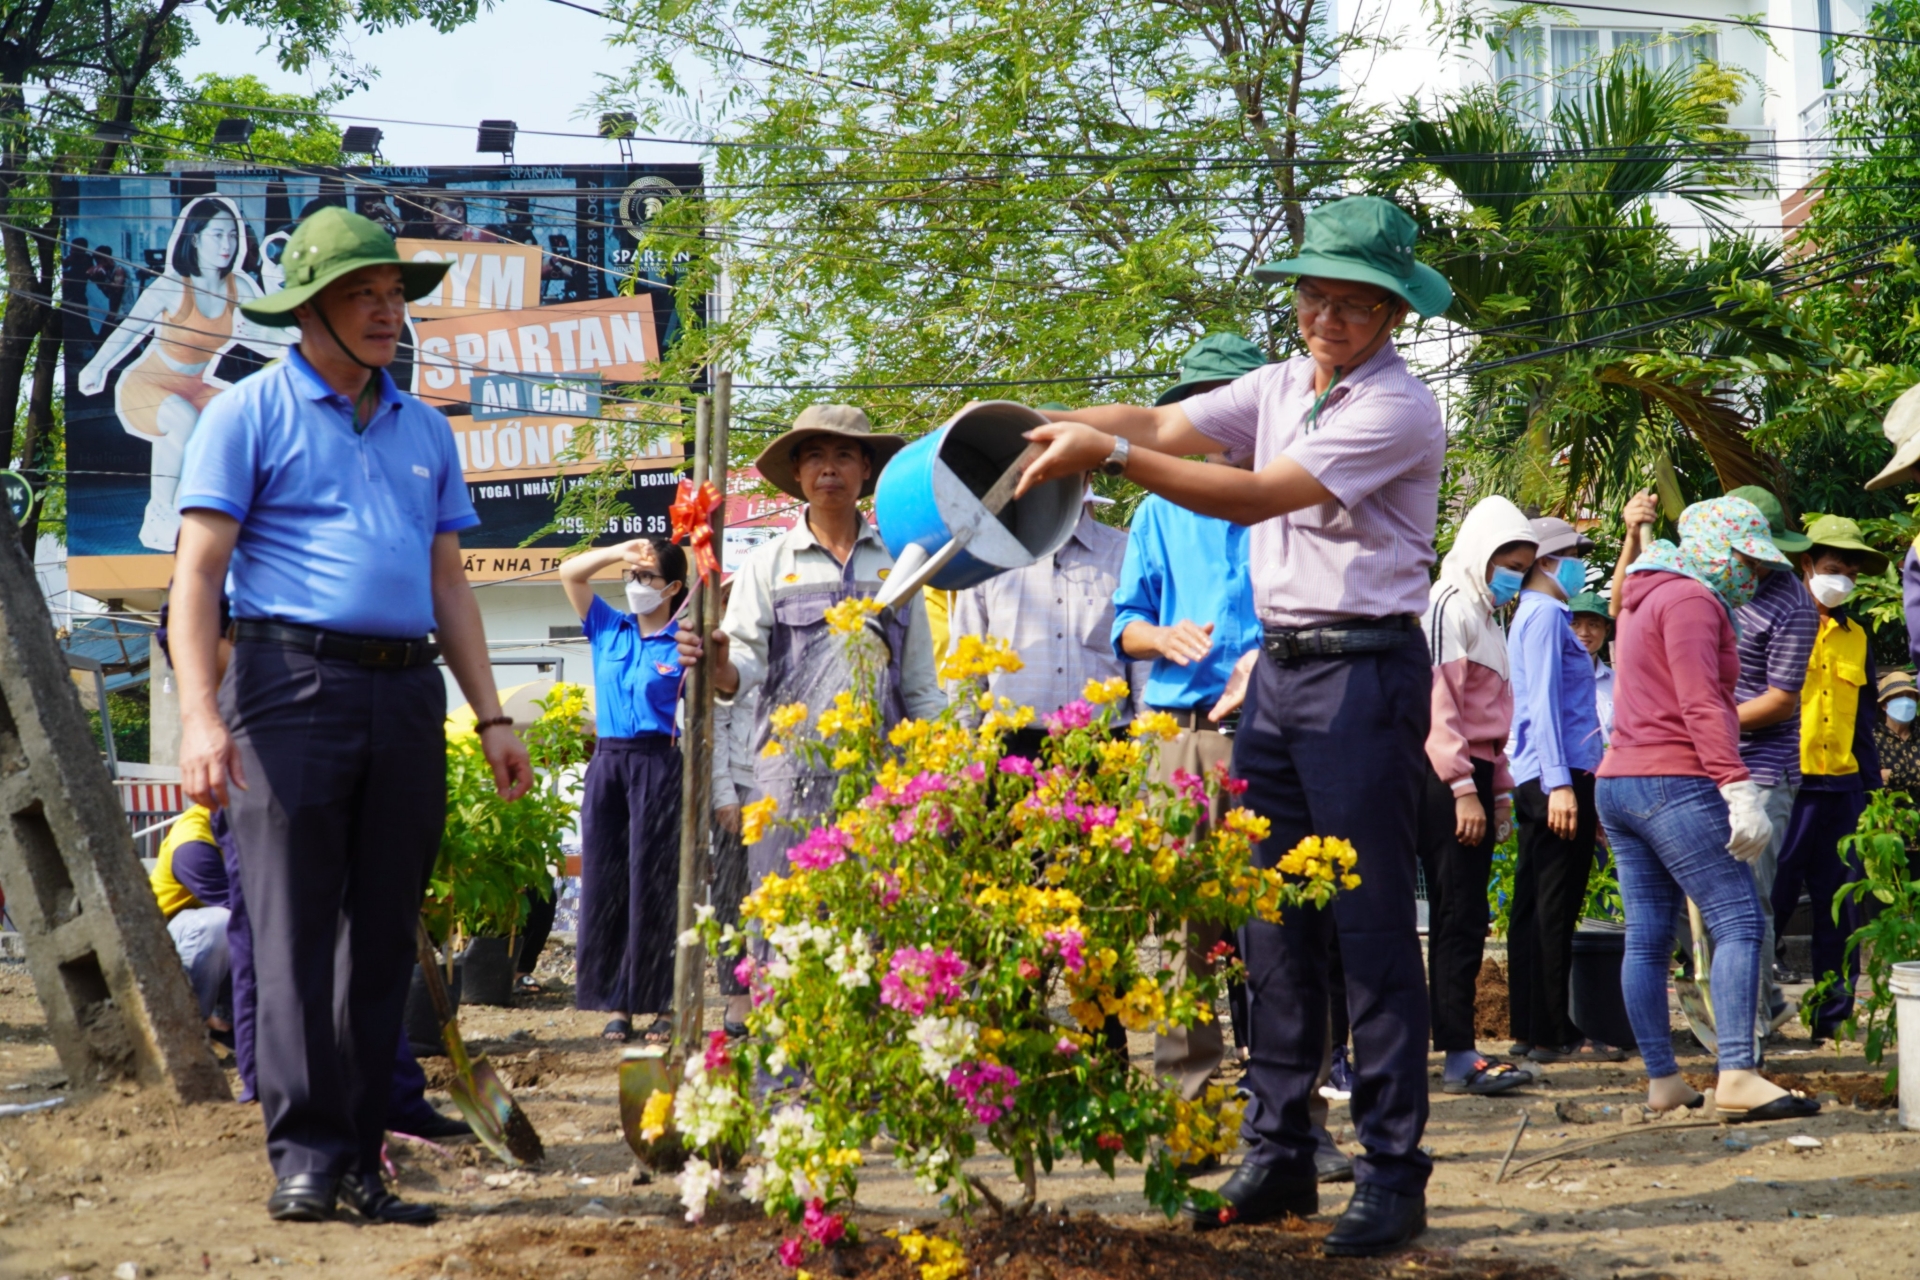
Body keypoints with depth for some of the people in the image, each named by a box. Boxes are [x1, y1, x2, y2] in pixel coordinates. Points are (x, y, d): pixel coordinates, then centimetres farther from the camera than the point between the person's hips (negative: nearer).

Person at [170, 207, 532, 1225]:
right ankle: (305, 1156, -8)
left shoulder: (424, 431, 20)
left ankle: (360, 1161, 9)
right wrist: (201, 714, -15)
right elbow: (199, 571, -3)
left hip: (405, 694, 5)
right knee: (294, 931, -8)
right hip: (293, 683, -5)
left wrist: (492, 718, 15)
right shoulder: (251, 414, 3)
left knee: (382, 939, 5)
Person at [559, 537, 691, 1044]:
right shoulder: (609, 629, 13)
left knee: (653, 885, -5)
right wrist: (619, 551, -3)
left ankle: (661, 1003, 0)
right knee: (605, 883, 3)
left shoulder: (682, 644, -1)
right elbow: (569, 574, 10)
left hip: (657, 764, -5)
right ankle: (618, 1004, 6)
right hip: (607, 762, 5)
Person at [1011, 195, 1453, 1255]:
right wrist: (1047, 430, -11)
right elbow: (1163, 422, 6)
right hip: (1276, 668, 8)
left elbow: (1256, 497, -20)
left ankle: (1393, 1177, -4)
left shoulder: (1398, 410, -12)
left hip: (1365, 672, -8)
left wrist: (1109, 454, -23)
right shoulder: (1284, 385, 12)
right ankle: (1277, 1158, 15)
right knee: (1273, 924, 9)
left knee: (1372, 926, -7)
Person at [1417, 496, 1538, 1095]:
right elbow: (1438, 706, -17)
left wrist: (1499, 789, 21)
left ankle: (1457, 1051, 13)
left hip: (1473, 776, 10)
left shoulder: (1486, 615, 20)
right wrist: (1463, 790, -20)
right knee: (1460, 918, -10)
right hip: (1445, 779, -10)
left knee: (1462, 920, 9)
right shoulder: (1449, 608, -10)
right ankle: (1459, 1056, -10)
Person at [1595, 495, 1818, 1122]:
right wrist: (1738, 789, -22)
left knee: (1647, 938, 7)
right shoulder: (1691, 600, -8)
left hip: (1618, 782, 10)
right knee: (1739, 922, -12)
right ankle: (1737, 1077, -21)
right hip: (1674, 782, -10)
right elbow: (1701, 706, -17)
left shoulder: (1646, 601, 23)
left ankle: (1662, 1080, 9)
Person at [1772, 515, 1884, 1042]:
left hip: (1843, 787, 6)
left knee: (1841, 908, 6)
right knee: (1768, 902, -6)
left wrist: (1872, 782, 18)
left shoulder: (1856, 636, 18)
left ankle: (1835, 1016, 12)